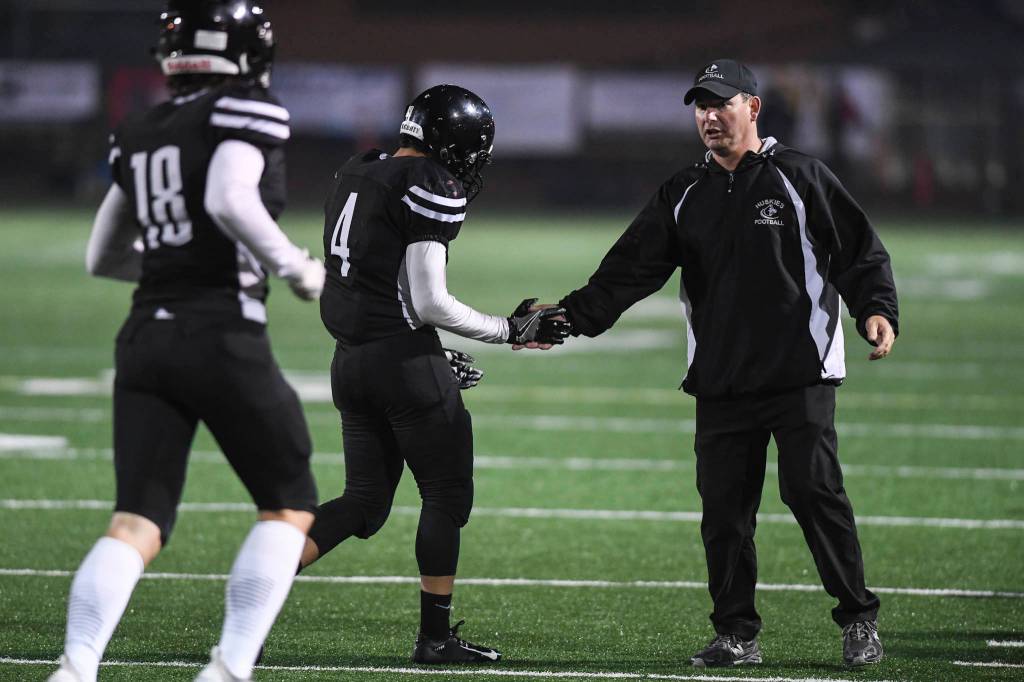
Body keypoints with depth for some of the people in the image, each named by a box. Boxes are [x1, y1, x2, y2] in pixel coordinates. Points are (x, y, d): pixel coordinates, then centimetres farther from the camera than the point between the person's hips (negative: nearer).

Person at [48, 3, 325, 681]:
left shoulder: (138, 135, 17)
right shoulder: (247, 112, -4)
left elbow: (103, 257, 23)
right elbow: (230, 200, -22)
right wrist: (295, 268, -9)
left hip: (146, 340, 6)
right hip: (224, 339, -6)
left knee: (137, 524, 1)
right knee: (290, 507, 9)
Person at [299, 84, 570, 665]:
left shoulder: (356, 176, 14)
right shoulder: (430, 188, -12)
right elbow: (429, 303, -15)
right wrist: (510, 330, -3)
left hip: (351, 357, 8)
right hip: (405, 357, -8)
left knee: (364, 503, 13)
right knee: (449, 496, 6)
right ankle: (436, 636, 10)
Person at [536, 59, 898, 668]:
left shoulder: (799, 178, 1)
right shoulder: (684, 196, 13)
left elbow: (861, 251, -1)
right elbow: (630, 269, 7)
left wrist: (878, 311, -18)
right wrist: (573, 315, -6)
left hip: (801, 376, -4)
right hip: (720, 383, 4)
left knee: (814, 492, -9)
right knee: (724, 509, 2)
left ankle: (860, 622, 2)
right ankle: (737, 636, 10)